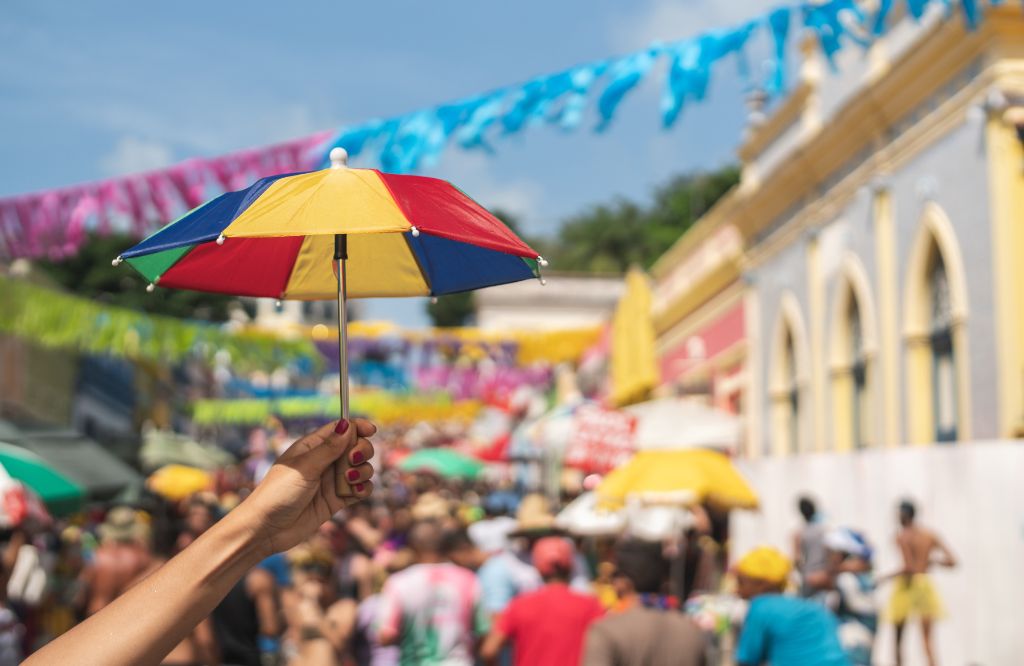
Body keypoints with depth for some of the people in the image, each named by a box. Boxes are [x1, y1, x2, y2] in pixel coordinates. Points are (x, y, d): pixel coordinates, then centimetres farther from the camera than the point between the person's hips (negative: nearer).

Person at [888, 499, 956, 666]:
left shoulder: (902, 536, -10)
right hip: (926, 584, 4)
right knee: (927, 638, 5)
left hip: (907, 585, -4)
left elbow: (909, 567, -20)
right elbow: (951, 561, -1)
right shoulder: (930, 535, 5)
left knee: (898, 638, 10)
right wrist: (930, 561, 15)